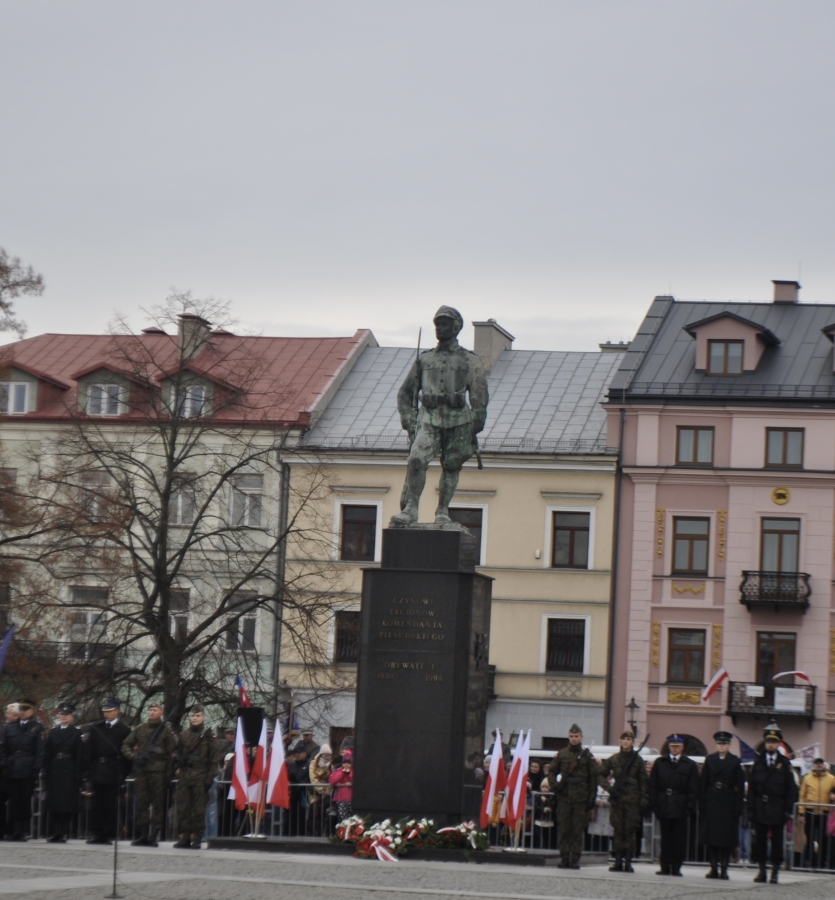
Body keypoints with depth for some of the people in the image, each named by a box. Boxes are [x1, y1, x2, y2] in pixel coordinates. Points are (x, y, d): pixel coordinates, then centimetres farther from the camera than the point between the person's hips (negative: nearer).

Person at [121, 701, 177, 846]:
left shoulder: (166, 730, 5)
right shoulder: (139, 729, 14)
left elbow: (171, 754, 2)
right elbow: (126, 746, 16)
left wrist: (168, 774, -5)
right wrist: (133, 757, -4)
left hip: (158, 772, -3)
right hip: (141, 771, 3)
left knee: (158, 804, -3)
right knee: (141, 803, 3)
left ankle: (154, 836, -1)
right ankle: (143, 835, 8)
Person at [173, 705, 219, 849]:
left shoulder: (208, 735, 2)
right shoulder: (183, 734, 12)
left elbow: (213, 759, -1)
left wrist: (210, 777, -8)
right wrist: (177, 768, 6)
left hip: (201, 777, -4)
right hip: (184, 776, 4)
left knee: (199, 808, -3)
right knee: (183, 807, 1)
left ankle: (197, 838, 1)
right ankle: (184, 836, 6)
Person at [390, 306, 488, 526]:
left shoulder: (469, 360, 7)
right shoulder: (424, 359, 15)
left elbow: (479, 394, 0)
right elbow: (406, 392, 19)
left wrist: (476, 425, -10)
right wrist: (408, 419, 7)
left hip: (457, 420, -1)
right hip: (429, 418, 1)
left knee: (451, 467, 2)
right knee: (416, 460, -16)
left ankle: (442, 512, 13)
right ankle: (410, 509, -15)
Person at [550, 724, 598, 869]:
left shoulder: (587, 755, 4)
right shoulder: (561, 754, 9)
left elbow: (593, 778, 4)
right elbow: (552, 771, 15)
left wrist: (592, 799, -1)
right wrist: (554, 785, -5)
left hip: (581, 798, -2)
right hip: (564, 797, 2)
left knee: (578, 830, -1)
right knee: (564, 829, 2)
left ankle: (575, 859, 3)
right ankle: (564, 858, 7)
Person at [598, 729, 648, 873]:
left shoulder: (637, 760, 3)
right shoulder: (614, 759, 7)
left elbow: (643, 782, 3)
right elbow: (601, 775, 14)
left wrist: (643, 801, -3)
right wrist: (609, 788, -1)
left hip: (633, 800, -2)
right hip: (617, 799, 2)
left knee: (630, 831, -3)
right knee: (618, 831, 1)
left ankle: (628, 862, 1)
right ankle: (618, 862, 5)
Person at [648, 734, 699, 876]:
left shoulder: (690, 765, 5)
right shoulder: (659, 763, 10)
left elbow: (693, 789, 2)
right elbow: (653, 785, 7)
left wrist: (690, 808, -7)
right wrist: (654, 805, -2)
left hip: (680, 808, -1)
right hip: (663, 807, 1)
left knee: (679, 839, 1)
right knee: (665, 838, 4)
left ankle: (676, 867, 5)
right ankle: (665, 867, 7)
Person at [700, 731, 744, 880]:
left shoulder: (735, 762, 2)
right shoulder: (710, 760, 7)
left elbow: (740, 785, 0)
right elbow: (703, 783, 6)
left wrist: (738, 806, -6)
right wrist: (702, 803, 0)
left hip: (728, 803, -2)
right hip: (711, 802, 2)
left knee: (727, 837, -1)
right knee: (711, 835, 2)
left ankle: (724, 868, 2)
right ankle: (714, 867, 8)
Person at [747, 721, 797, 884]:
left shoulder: (784, 763, 4)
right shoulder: (758, 762, 7)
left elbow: (791, 789, 3)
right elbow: (751, 787, 5)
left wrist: (788, 810, -5)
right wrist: (750, 808, -2)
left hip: (777, 809, -1)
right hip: (760, 808, 1)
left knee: (777, 841, 1)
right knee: (760, 840, 3)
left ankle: (775, 872, 5)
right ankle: (761, 870, 10)